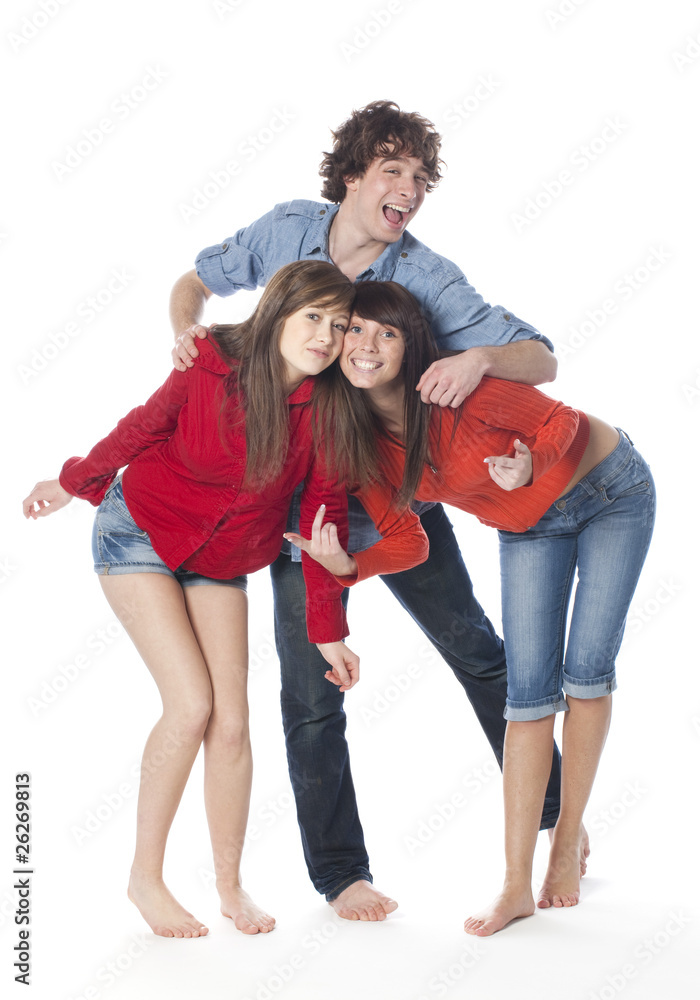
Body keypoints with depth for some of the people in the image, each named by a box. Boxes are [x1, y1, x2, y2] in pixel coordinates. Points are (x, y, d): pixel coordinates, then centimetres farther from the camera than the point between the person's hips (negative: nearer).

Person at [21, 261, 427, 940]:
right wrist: (74, 482, 10)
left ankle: (230, 885, 14)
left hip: (220, 563, 3)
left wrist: (329, 632, -6)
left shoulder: (327, 411, -16)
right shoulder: (211, 367, -23)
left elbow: (324, 519, -8)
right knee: (191, 706, -15)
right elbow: (143, 426, -5)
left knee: (232, 722, -4)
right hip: (138, 534, -3)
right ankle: (145, 876, 2)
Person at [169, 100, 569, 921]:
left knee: (478, 652, 10)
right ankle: (340, 874, 14)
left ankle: (553, 810, 29)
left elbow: (541, 361, -20)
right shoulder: (286, 231, -8)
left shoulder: (427, 280, -15)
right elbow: (199, 280, 11)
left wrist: (477, 358, -41)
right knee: (312, 697, 0)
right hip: (298, 504, 0)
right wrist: (186, 331, -11)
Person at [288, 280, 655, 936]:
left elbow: (562, 421, -20)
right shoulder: (358, 443, -15)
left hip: (611, 490, -4)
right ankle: (518, 884, -2)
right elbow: (401, 540, -9)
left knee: (587, 668, -6)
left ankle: (568, 841, 13)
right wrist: (344, 565, -29)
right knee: (530, 688, -3)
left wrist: (530, 467, -40)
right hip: (529, 526, 5)